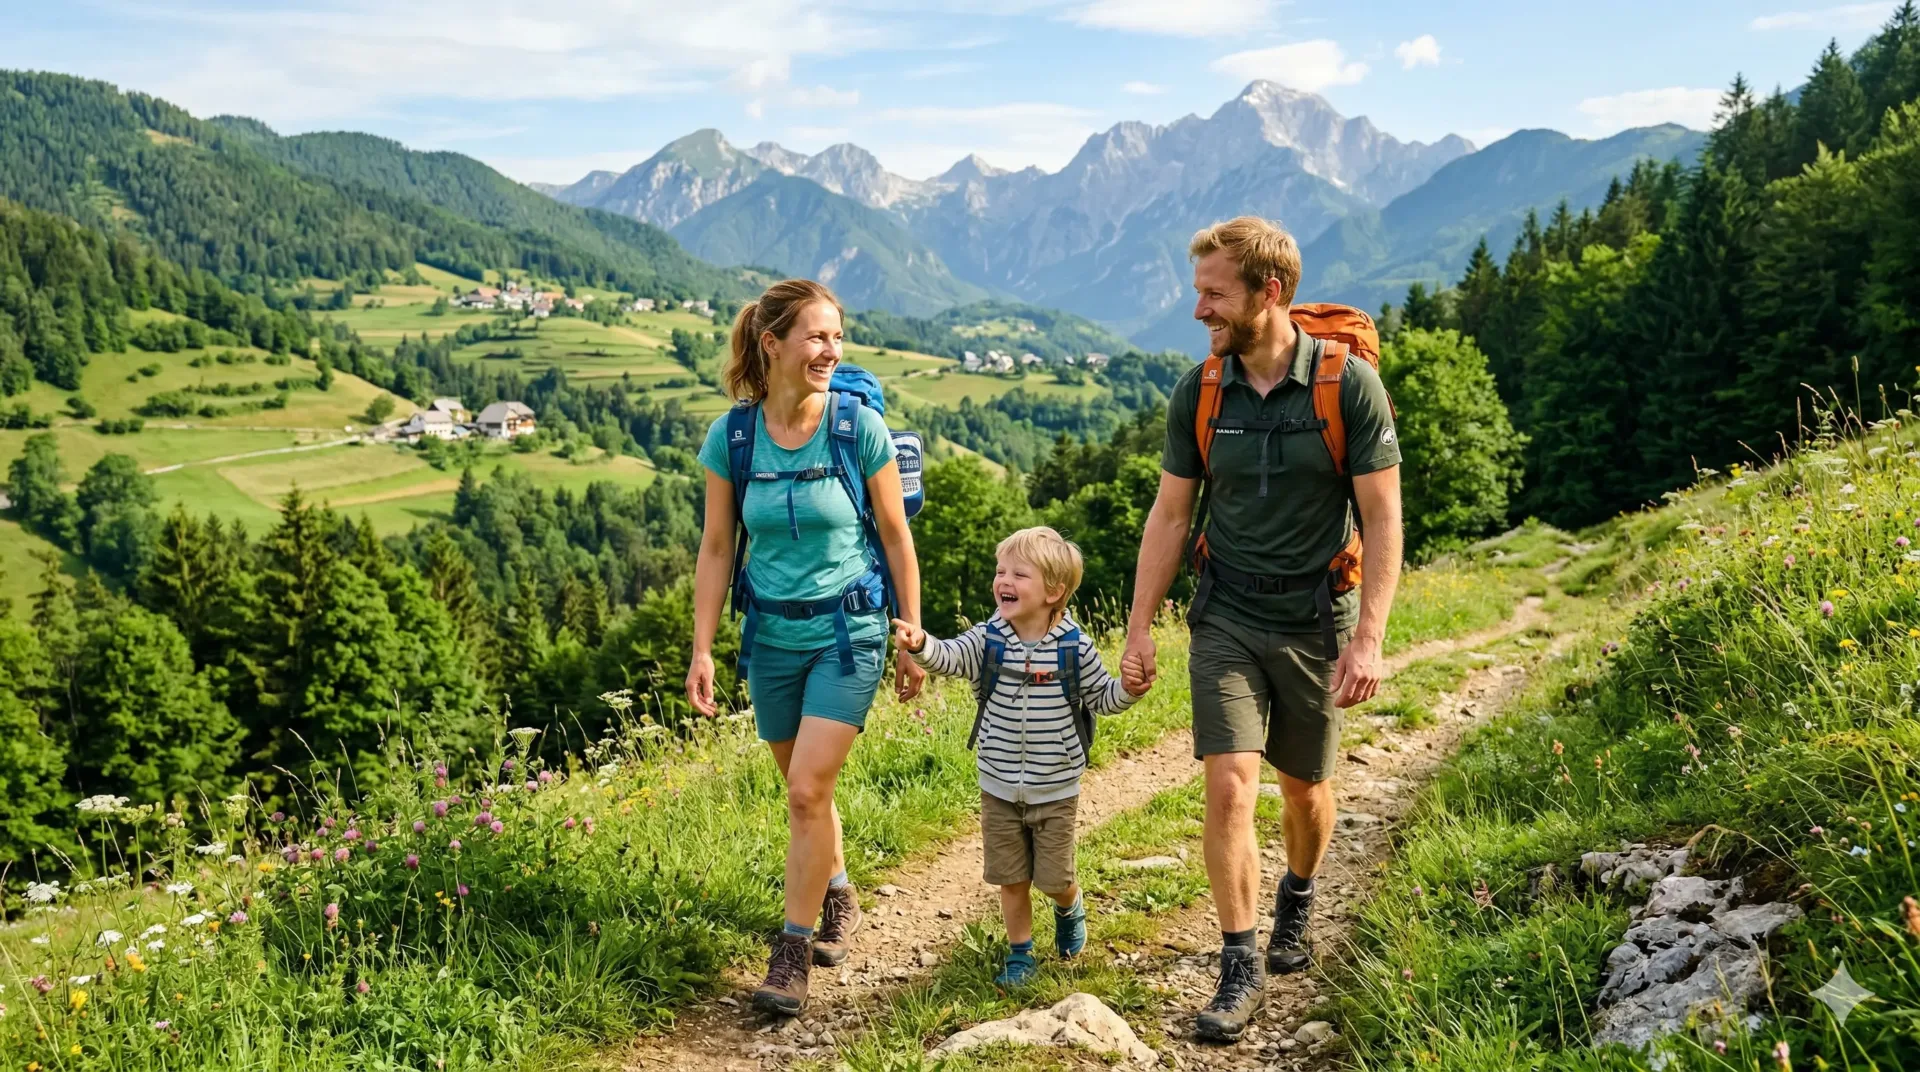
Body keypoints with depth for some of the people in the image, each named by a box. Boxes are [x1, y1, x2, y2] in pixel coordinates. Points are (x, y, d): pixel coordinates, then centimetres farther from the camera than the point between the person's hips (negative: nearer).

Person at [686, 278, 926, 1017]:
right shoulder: (730, 438, -6)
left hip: (848, 630, -3)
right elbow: (716, 549, 0)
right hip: (772, 635, 3)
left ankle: (792, 952, 4)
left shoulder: (861, 429, -10)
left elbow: (896, 538, -2)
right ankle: (838, 896, 42)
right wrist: (701, 650, -3)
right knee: (804, 789, 16)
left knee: (807, 790, -11)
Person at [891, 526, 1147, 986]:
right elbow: (949, 658, -25)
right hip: (999, 788, 2)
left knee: (1054, 877, 8)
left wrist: (1128, 690, -21)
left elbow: (1101, 697, 0)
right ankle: (1020, 952, 30)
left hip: (1055, 790, -1)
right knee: (1011, 877, 11)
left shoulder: (1074, 647, -10)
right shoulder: (988, 639, -8)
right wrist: (920, 644, -46)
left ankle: (1069, 909, 43)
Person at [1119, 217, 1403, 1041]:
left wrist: (1368, 636, -17)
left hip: (1316, 618, -1)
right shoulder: (1198, 391, -3)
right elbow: (1170, 513, 4)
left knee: (1304, 787, 14)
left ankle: (1297, 899, 45)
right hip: (1227, 616, 1)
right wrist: (1139, 626, 1)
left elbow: (1383, 517, -11)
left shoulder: (1348, 383, -13)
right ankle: (1241, 968, 3)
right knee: (1229, 783, -10)